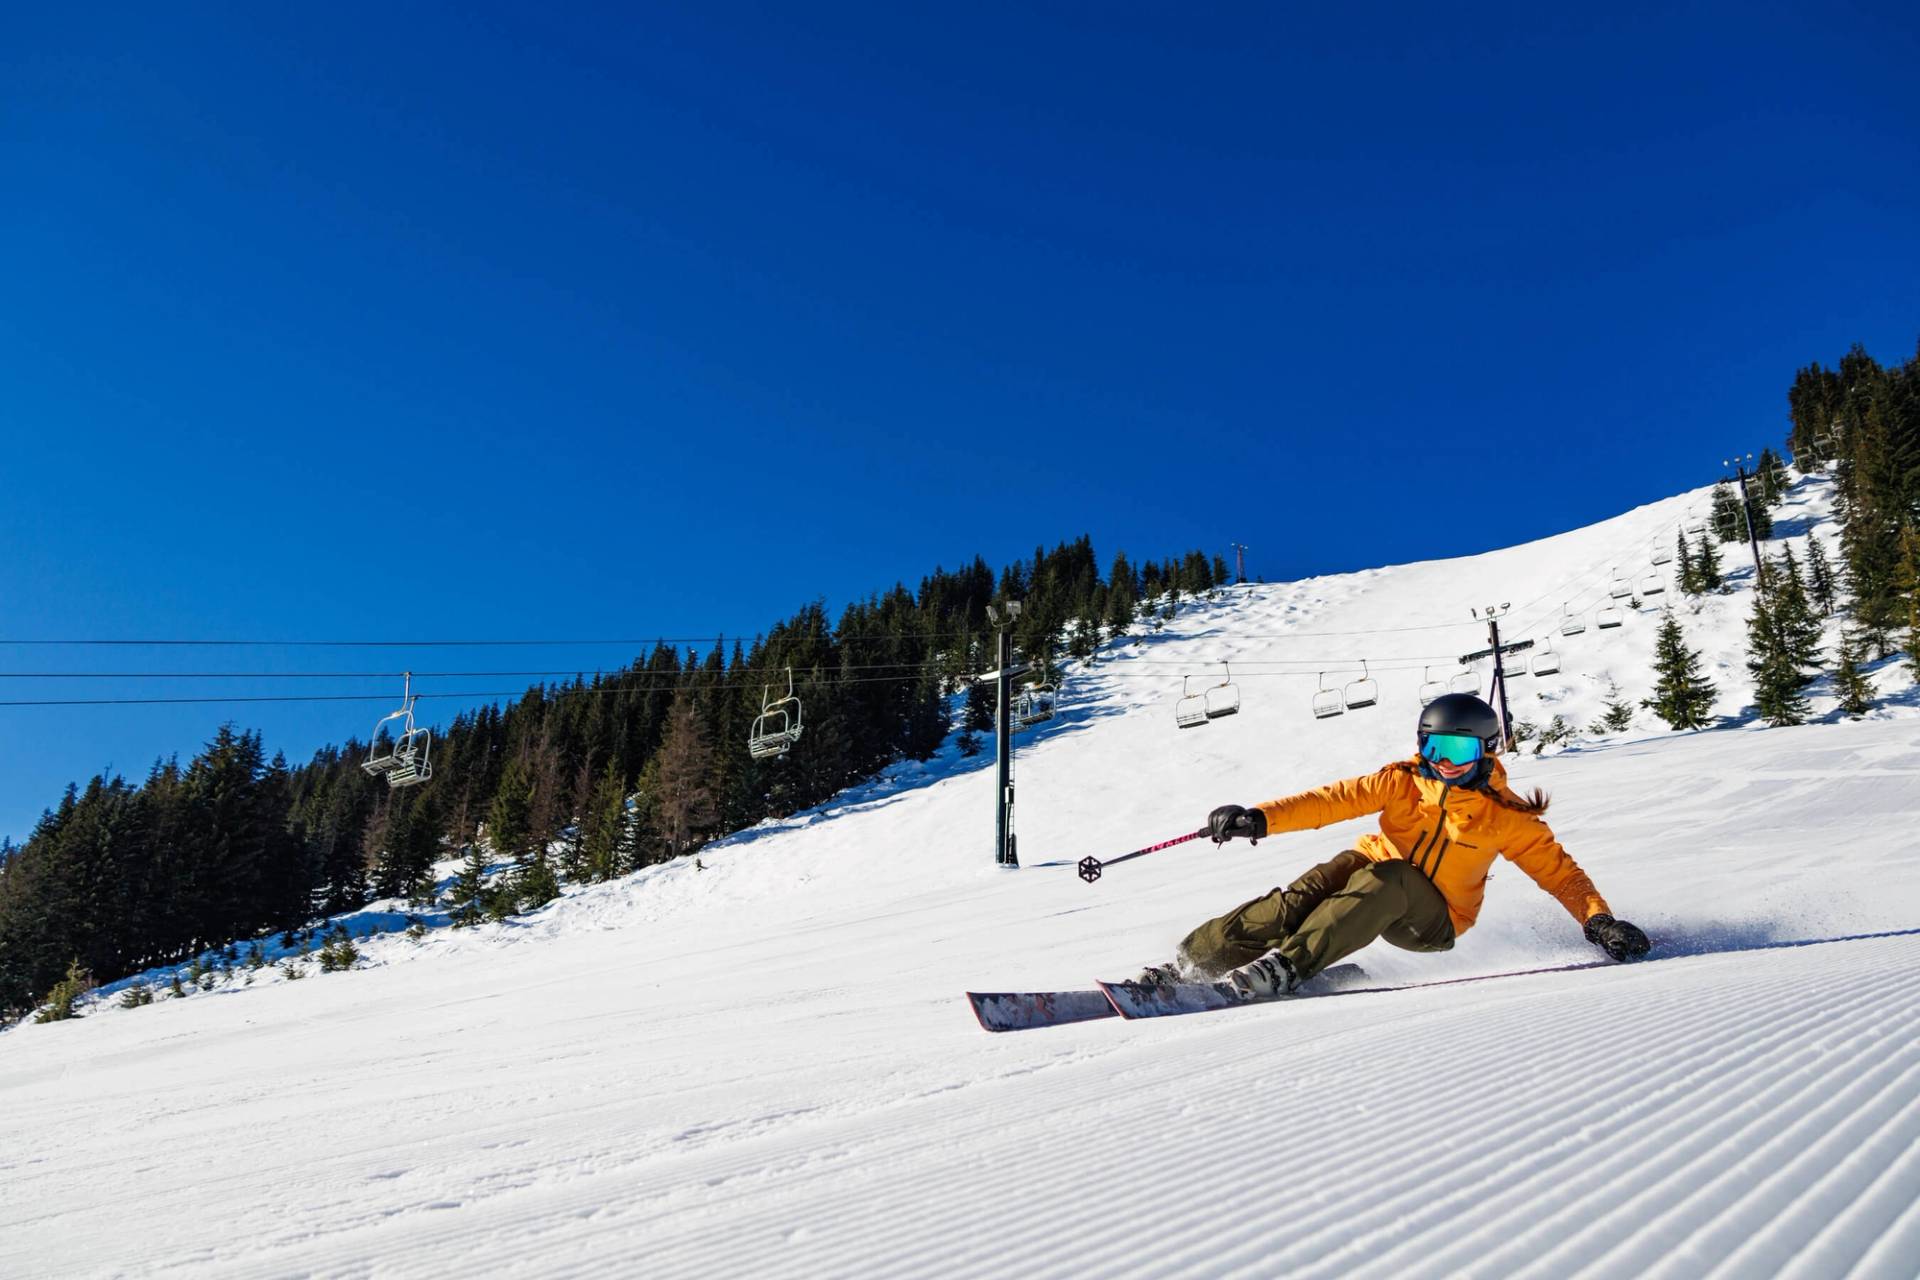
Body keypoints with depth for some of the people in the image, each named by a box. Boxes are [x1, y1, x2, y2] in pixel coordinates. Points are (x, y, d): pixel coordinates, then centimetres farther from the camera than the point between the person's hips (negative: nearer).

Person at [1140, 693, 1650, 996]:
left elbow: (1557, 868, 0)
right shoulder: (1403, 782, -3)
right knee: (1302, 897, -30)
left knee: (1385, 877, -36)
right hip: (1371, 870, 2)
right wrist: (1260, 818, -25)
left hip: (1431, 919, -2)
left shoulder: (1504, 816, -5)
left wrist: (1598, 919, -17)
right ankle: (1194, 960, -35)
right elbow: (1336, 799, -12)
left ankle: (1287, 966, -46)